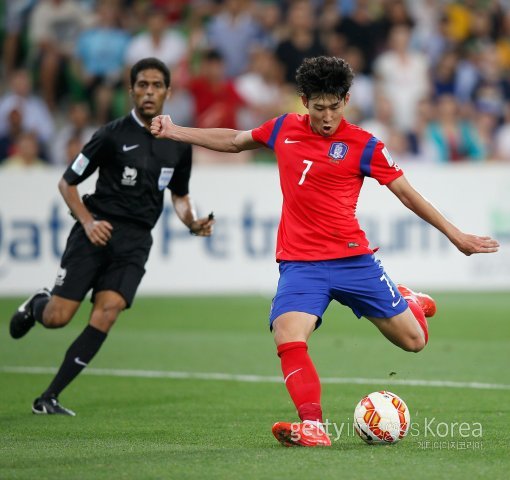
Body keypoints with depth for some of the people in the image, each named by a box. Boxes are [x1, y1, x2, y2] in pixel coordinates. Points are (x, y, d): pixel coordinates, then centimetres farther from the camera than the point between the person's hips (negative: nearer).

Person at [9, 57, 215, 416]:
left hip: (136, 241, 3)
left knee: (106, 313, -18)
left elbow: (180, 195, 23)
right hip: (97, 232, -3)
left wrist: (193, 223, 2)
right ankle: (37, 305, 31)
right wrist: (88, 221, -13)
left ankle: (49, 398, -11)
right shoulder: (113, 135, -4)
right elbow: (67, 182, 1)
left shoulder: (179, 144, 8)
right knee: (57, 318, -10)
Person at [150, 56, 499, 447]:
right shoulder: (284, 129, 6)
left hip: (353, 259, -1)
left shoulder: (363, 146, -4)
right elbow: (234, 141, 23)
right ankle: (313, 426, -26)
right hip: (300, 263, 1)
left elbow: (407, 193, 2)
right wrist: (174, 132, 23)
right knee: (289, 339, -26)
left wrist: (455, 235, 2)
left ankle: (409, 303, 42)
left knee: (413, 340, 6)